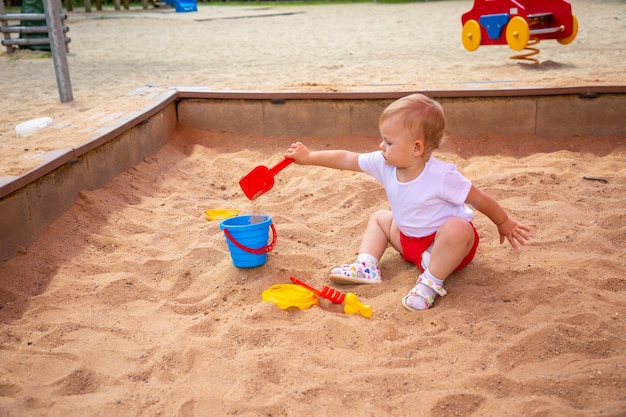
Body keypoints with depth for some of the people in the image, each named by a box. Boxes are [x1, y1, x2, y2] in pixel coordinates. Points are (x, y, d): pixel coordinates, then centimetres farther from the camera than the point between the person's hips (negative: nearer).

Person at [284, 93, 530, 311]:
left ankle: (431, 282, -22)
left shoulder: (441, 176, -30)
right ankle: (366, 266, -6)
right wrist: (309, 157, -8)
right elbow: (346, 160, -7)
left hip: (443, 243, -7)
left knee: (458, 229, -38)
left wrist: (504, 224, -7)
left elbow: (479, 199, -18)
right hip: (409, 239, 7)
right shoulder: (384, 165, -13)